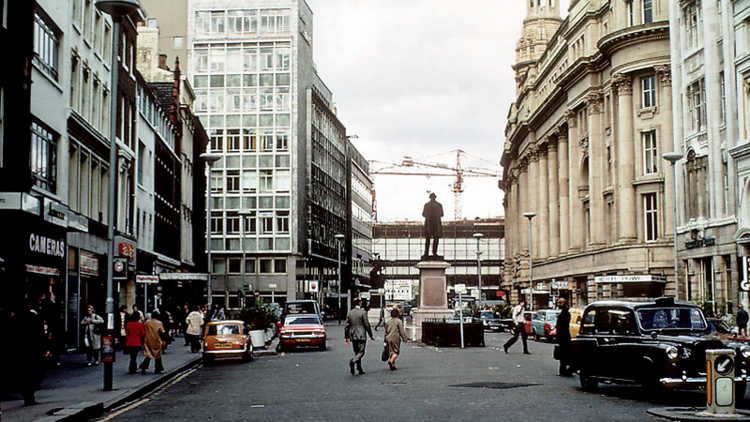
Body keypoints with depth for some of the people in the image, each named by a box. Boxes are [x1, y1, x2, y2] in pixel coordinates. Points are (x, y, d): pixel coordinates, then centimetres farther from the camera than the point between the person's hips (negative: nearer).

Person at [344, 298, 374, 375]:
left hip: (353, 336, 6)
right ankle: (352, 361, -30)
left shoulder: (350, 313, 6)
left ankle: (360, 370, 14)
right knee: (361, 352, -4)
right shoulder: (362, 312, -9)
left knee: (357, 353, 14)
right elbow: (367, 325, -9)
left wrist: (346, 337, 11)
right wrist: (371, 335, 0)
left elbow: (346, 326, 6)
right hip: (361, 335, -6)